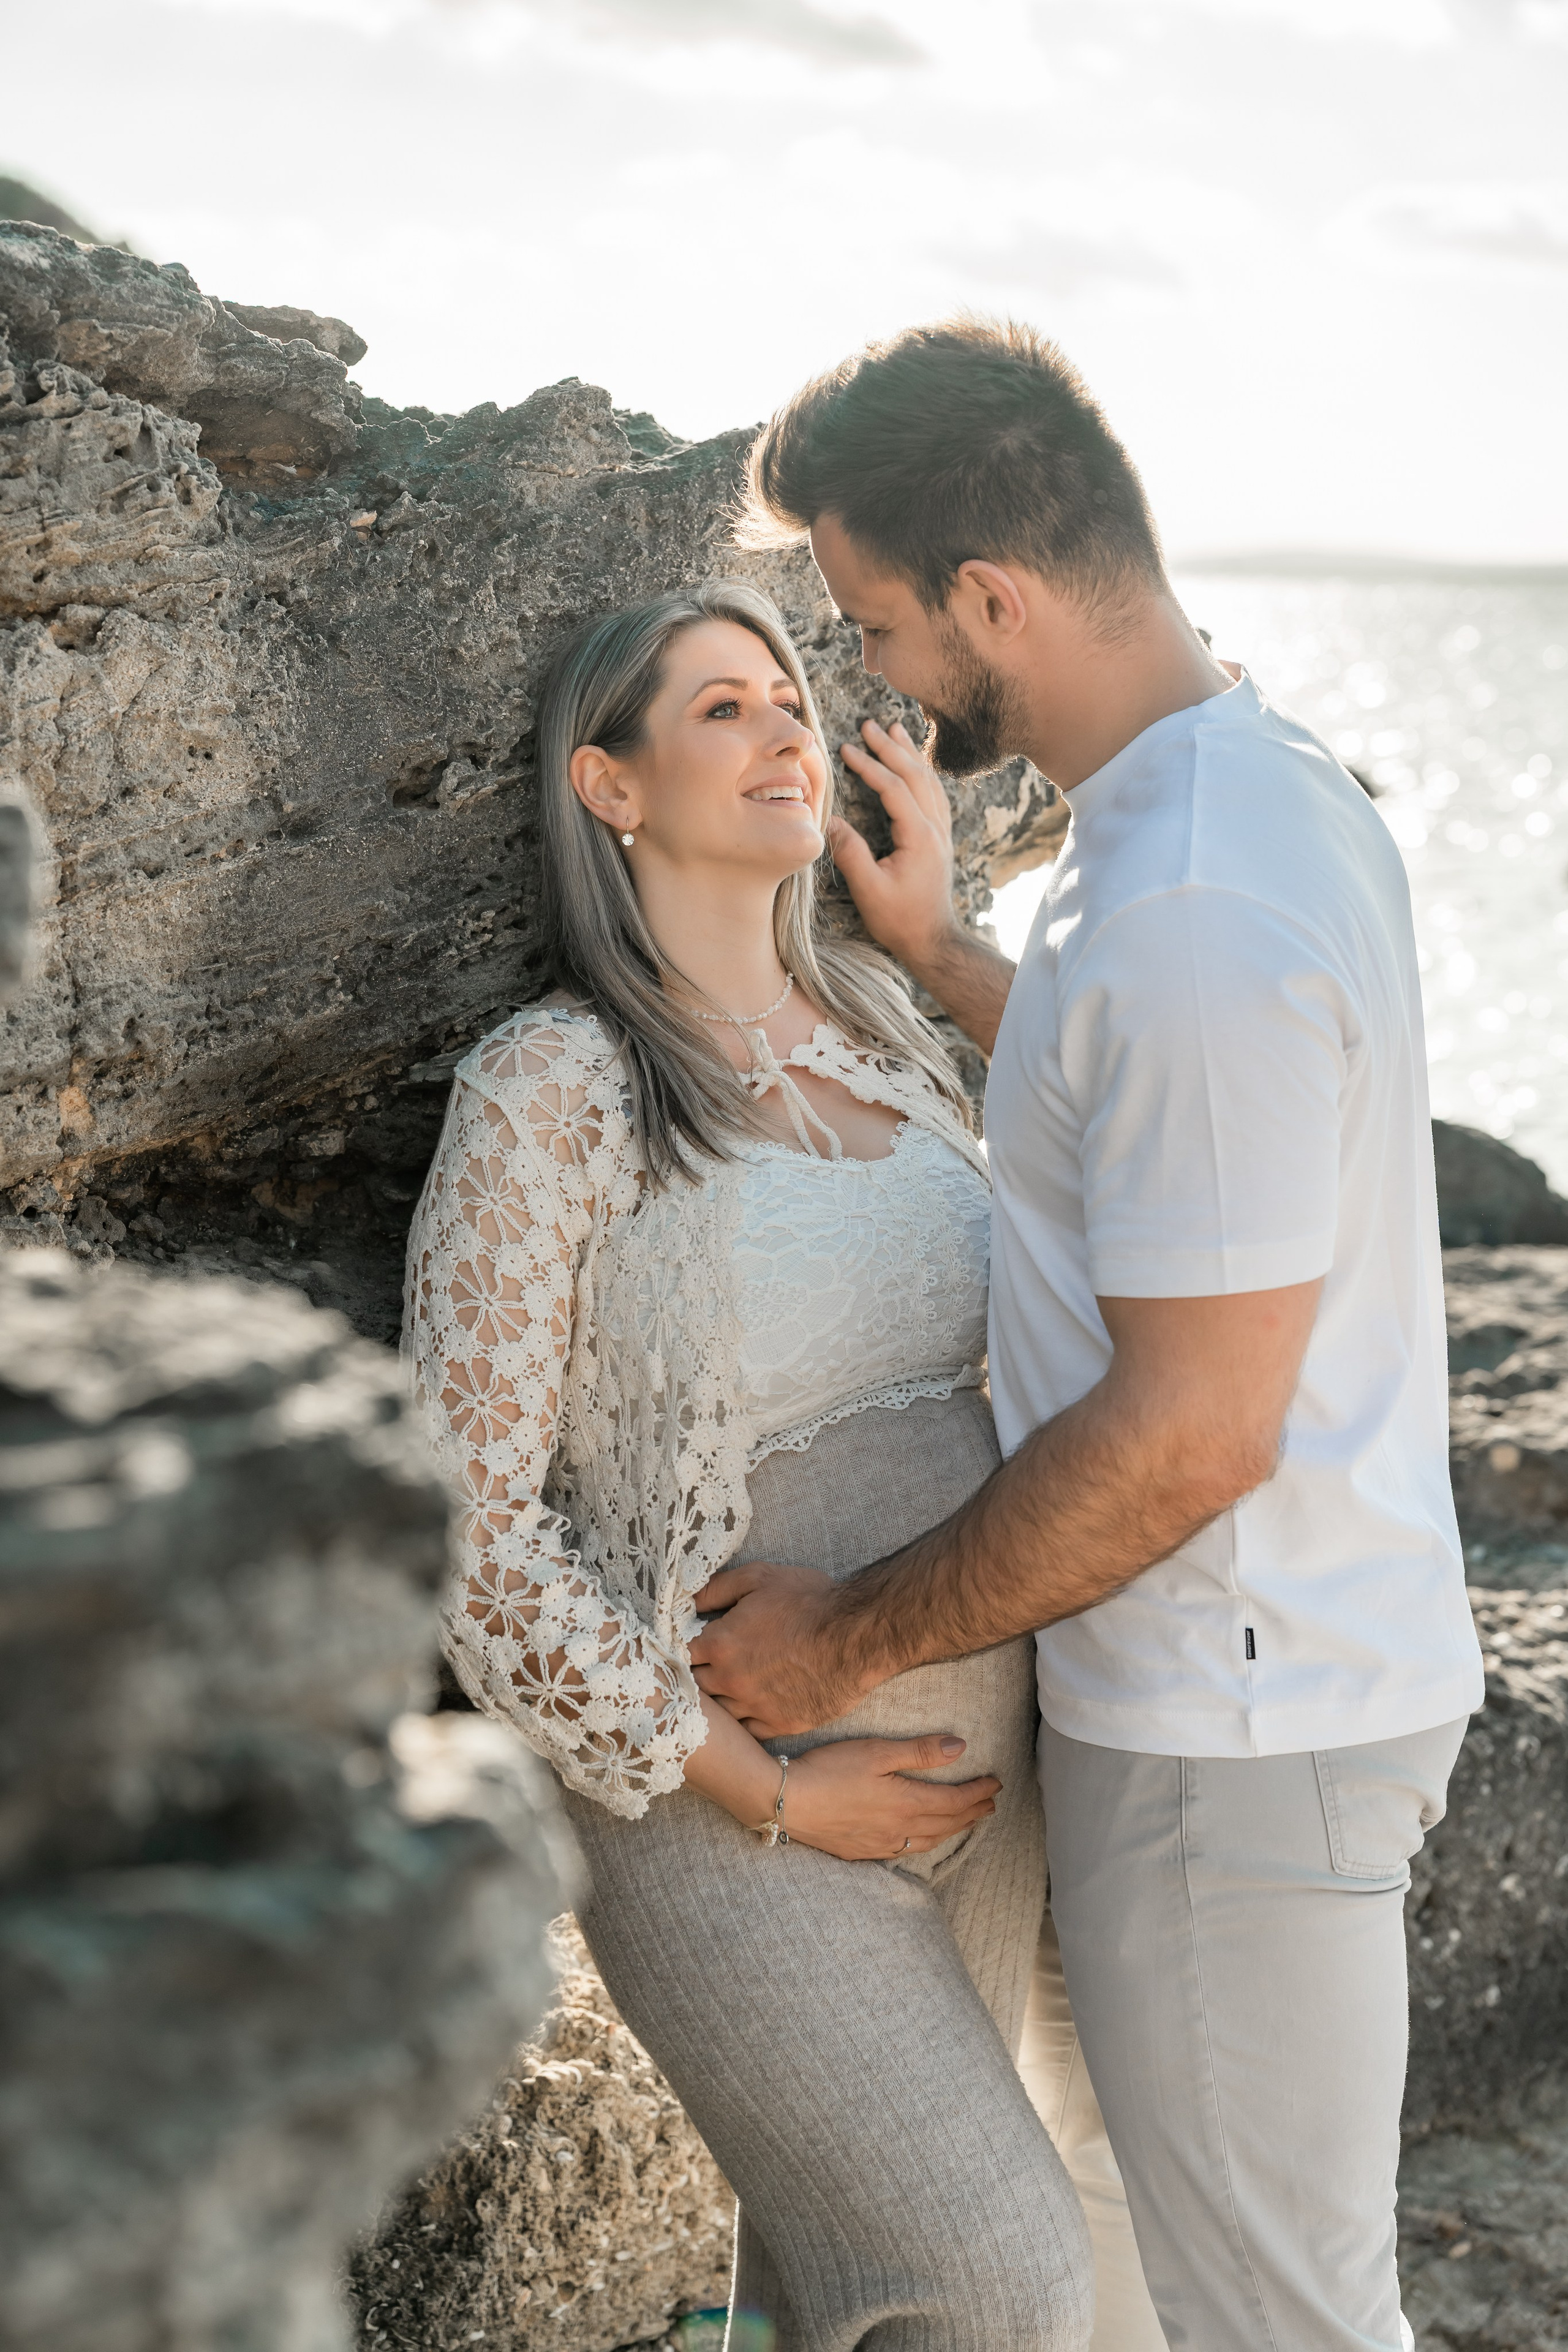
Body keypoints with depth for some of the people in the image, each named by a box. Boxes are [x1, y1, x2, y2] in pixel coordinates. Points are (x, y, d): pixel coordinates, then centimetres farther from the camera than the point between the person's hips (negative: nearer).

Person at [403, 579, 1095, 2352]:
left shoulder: (883, 1025, 7)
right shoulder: (546, 1093, -13)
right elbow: (471, 1522, -14)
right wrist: (760, 1792, -14)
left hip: (984, 1770, 6)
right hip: (736, 1808, -6)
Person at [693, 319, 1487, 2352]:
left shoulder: (1194, 915, -27)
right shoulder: (1269, 783, 7)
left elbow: (1190, 1433, -27)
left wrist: (852, 1639, -16)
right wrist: (939, 949, 19)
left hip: (1233, 1727, -10)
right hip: (1315, 1659, 10)